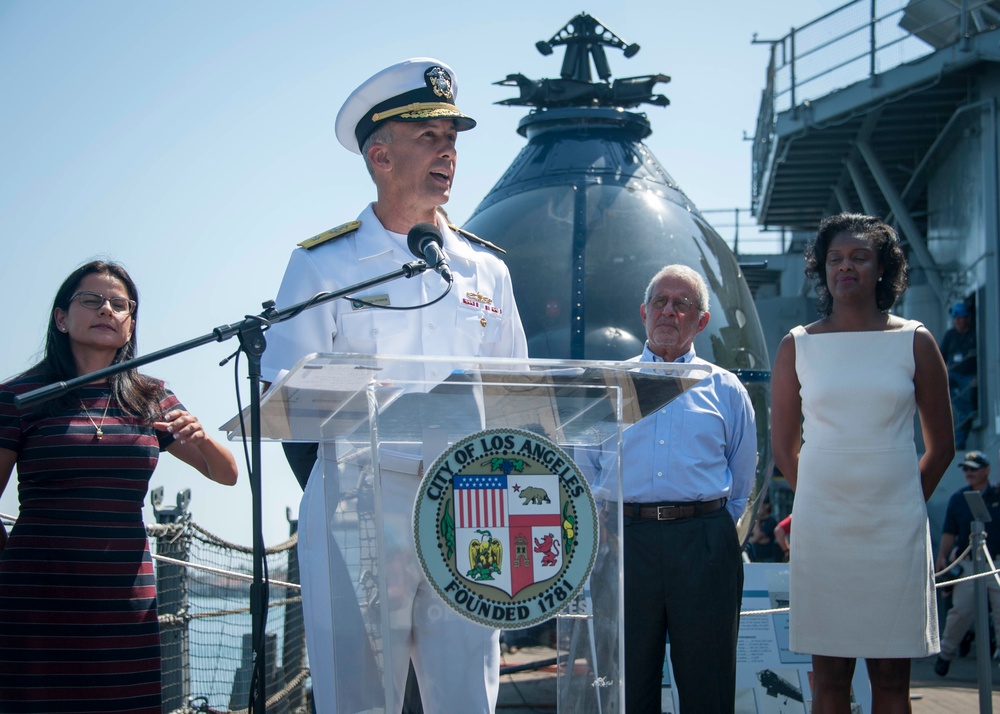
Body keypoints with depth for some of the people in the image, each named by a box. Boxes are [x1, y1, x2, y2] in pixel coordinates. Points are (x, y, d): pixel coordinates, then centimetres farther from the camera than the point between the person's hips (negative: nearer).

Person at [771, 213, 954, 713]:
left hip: (895, 529, 0)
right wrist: (824, 499, 8)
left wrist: (907, 502, 9)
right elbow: (783, 445, 11)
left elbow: (942, 445, 11)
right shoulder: (798, 346, 5)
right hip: (821, 530, 0)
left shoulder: (914, 342, 4)